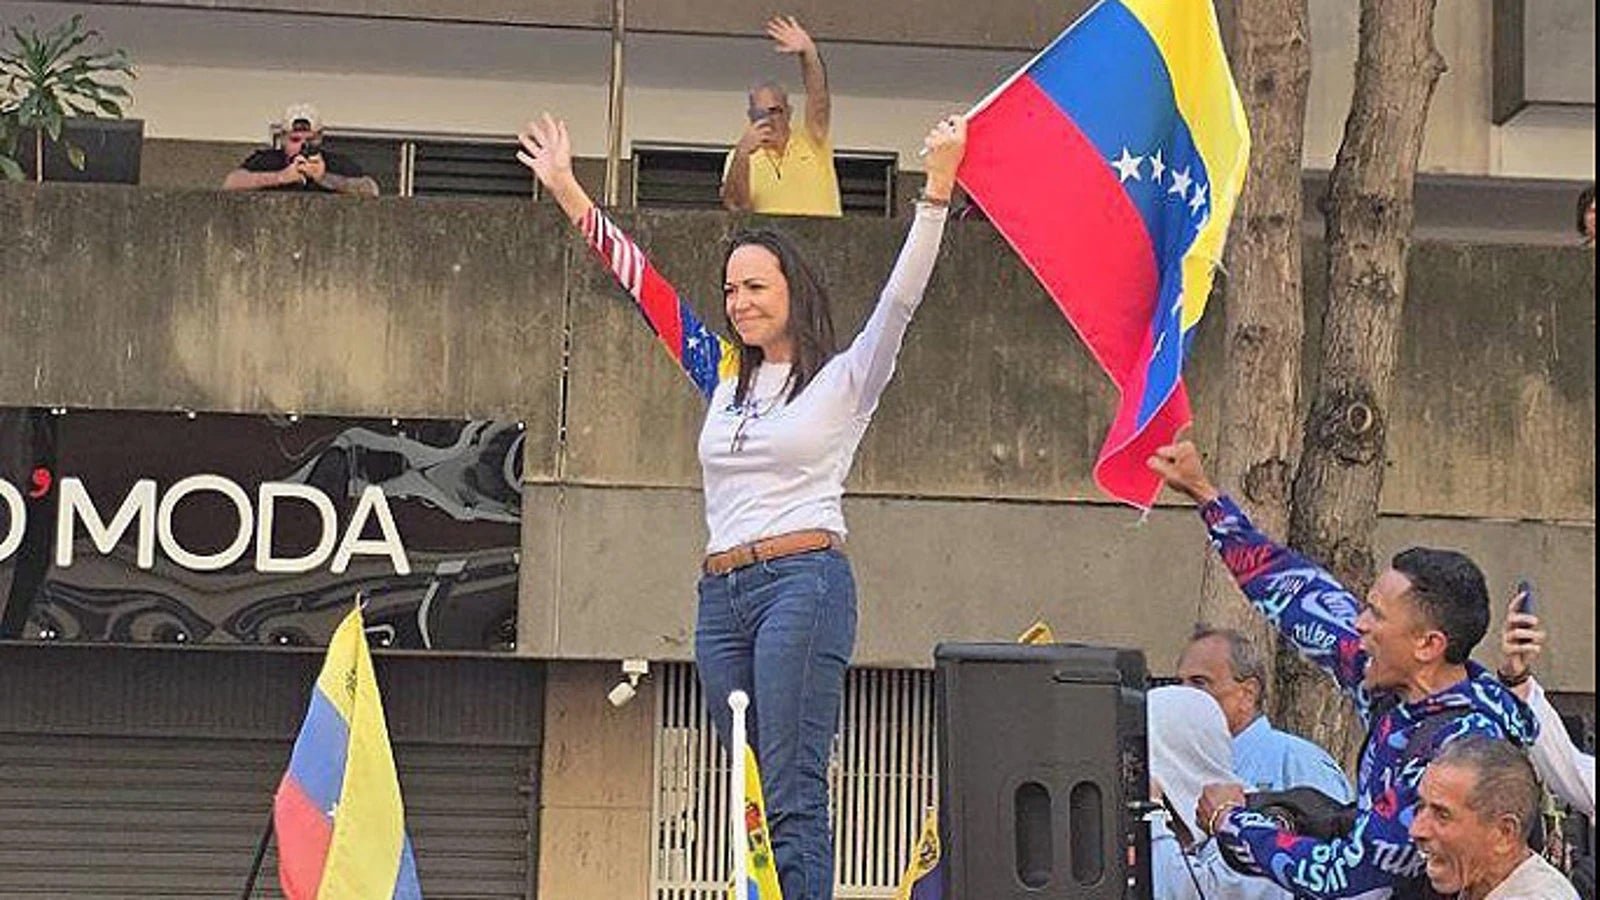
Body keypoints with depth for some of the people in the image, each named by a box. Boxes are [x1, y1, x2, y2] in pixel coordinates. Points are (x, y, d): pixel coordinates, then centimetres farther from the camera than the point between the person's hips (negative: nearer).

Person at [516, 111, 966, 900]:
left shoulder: (843, 380, 4)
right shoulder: (725, 376, 19)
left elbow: (900, 299, -8)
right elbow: (643, 285, 21)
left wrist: (937, 187, -19)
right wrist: (569, 194, 21)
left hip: (804, 581, -6)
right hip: (722, 594, 6)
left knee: (791, 796, -14)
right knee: (750, 798, 5)